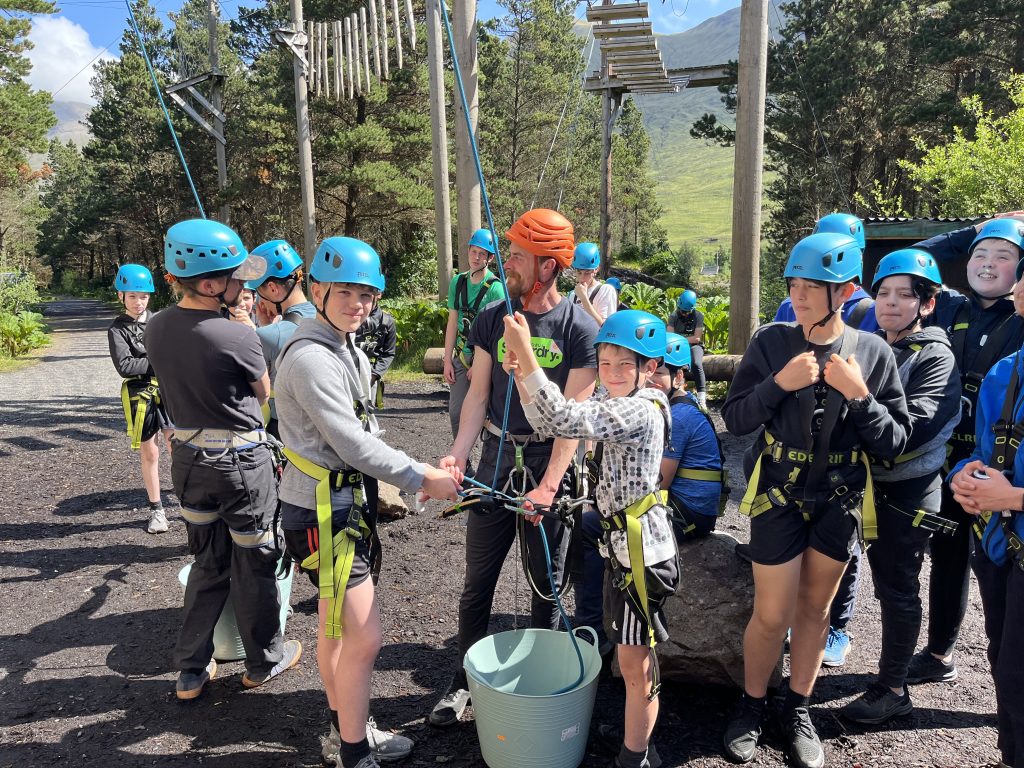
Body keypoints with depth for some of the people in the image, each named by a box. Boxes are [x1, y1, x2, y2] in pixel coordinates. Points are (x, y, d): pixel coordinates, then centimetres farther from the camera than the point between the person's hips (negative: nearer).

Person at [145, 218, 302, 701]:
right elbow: (264, 393, -4)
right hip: (242, 462, -6)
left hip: (188, 458, 6)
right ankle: (264, 661, 31)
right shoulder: (239, 338, -24)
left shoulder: (156, 329, -5)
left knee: (208, 563, 21)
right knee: (254, 565, 13)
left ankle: (191, 671, 29)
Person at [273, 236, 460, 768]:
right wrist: (420, 479, -16)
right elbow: (353, 444, -23)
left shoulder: (346, 349, 10)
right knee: (364, 638, -4)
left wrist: (420, 469, 9)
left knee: (335, 626, 21)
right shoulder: (311, 358, -21)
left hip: (347, 501, 10)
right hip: (325, 511, -10)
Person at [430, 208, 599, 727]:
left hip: (548, 463, -2)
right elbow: (478, 395, 3)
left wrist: (548, 487, -18)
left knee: (546, 584, 12)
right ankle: (465, 680, 28)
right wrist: (458, 454, -12)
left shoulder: (579, 328, -8)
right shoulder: (492, 319, 3)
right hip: (496, 458, 3)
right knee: (477, 580, 10)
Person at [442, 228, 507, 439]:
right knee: (456, 412, 7)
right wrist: (448, 360, 5)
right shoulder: (458, 282, 5)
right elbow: (452, 323, 7)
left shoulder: (496, 287, -10)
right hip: (461, 357, 5)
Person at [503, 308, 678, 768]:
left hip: (641, 551, -9)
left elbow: (564, 420, -35)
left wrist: (525, 352, -37)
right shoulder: (612, 402, 8)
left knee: (636, 664, 5)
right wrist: (521, 376, -7)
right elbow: (548, 425, 7)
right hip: (621, 544, 9)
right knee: (632, 660, 21)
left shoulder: (641, 410, -22)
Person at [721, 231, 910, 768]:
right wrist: (779, 382, -22)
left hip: (840, 501, 2)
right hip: (778, 496, -1)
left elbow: (894, 443, -5)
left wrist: (859, 395, -21)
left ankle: (798, 709, 35)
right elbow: (735, 418, -8)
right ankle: (752, 705, 28)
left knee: (815, 607, 15)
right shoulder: (772, 341, -8)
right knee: (772, 615, 2)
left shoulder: (873, 352, -6)